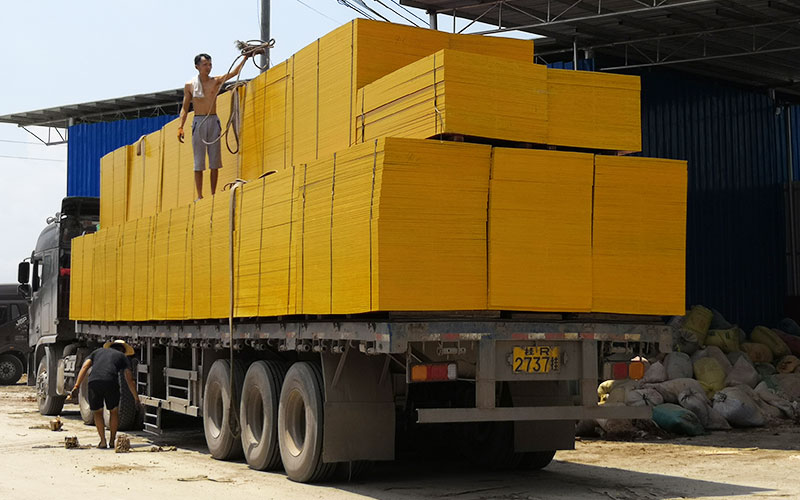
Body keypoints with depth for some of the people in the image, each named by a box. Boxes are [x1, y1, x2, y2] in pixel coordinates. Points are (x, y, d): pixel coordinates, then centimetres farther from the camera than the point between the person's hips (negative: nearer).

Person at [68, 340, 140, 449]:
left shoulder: (98, 351, 32)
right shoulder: (122, 356, 26)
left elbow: (85, 367, 16)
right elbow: (129, 380, 22)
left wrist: (76, 386, 10)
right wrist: (137, 399, 26)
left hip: (94, 382, 1)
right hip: (111, 382, -1)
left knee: (97, 413, 19)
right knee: (114, 412, 20)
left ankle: (103, 441, 11)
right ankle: (112, 441, 22)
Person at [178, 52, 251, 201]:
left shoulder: (216, 81, 5)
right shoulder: (190, 85, 4)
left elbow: (234, 72, -7)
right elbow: (185, 108, 7)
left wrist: (245, 58, -19)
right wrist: (181, 127, -3)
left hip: (214, 122, 1)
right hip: (198, 122, -1)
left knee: (215, 160, 1)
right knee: (198, 161, -1)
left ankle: (213, 194, 6)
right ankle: (199, 196, 0)